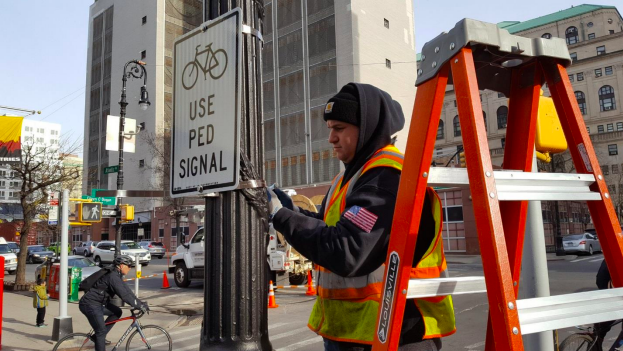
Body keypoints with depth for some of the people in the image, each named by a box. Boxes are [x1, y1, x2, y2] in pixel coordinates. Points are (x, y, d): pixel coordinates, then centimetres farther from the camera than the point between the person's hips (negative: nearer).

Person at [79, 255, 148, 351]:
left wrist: (140, 303, 8)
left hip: (97, 303, 10)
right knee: (101, 331, -7)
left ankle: (97, 336, 14)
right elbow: (124, 295, -26)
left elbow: (126, 290, 13)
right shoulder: (113, 276, -22)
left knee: (117, 312, 10)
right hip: (90, 304, -10)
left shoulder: (116, 275, 9)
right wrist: (140, 306, -20)